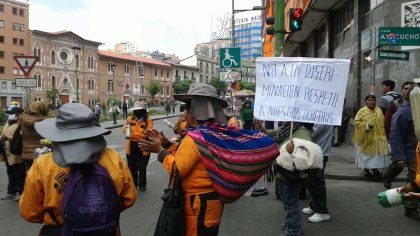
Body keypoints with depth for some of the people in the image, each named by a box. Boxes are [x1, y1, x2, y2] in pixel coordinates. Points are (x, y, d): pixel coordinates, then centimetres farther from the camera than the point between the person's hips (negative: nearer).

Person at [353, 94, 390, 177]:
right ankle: (365, 168, 16)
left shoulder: (379, 110, 8)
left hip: (377, 137, 4)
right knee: (366, 153, 3)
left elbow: (382, 122, 14)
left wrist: (383, 135, 7)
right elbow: (356, 122, -9)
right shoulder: (362, 111, -6)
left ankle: (374, 167, 23)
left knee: (376, 152, 6)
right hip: (366, 137, -4)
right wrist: (366, 125, -21)